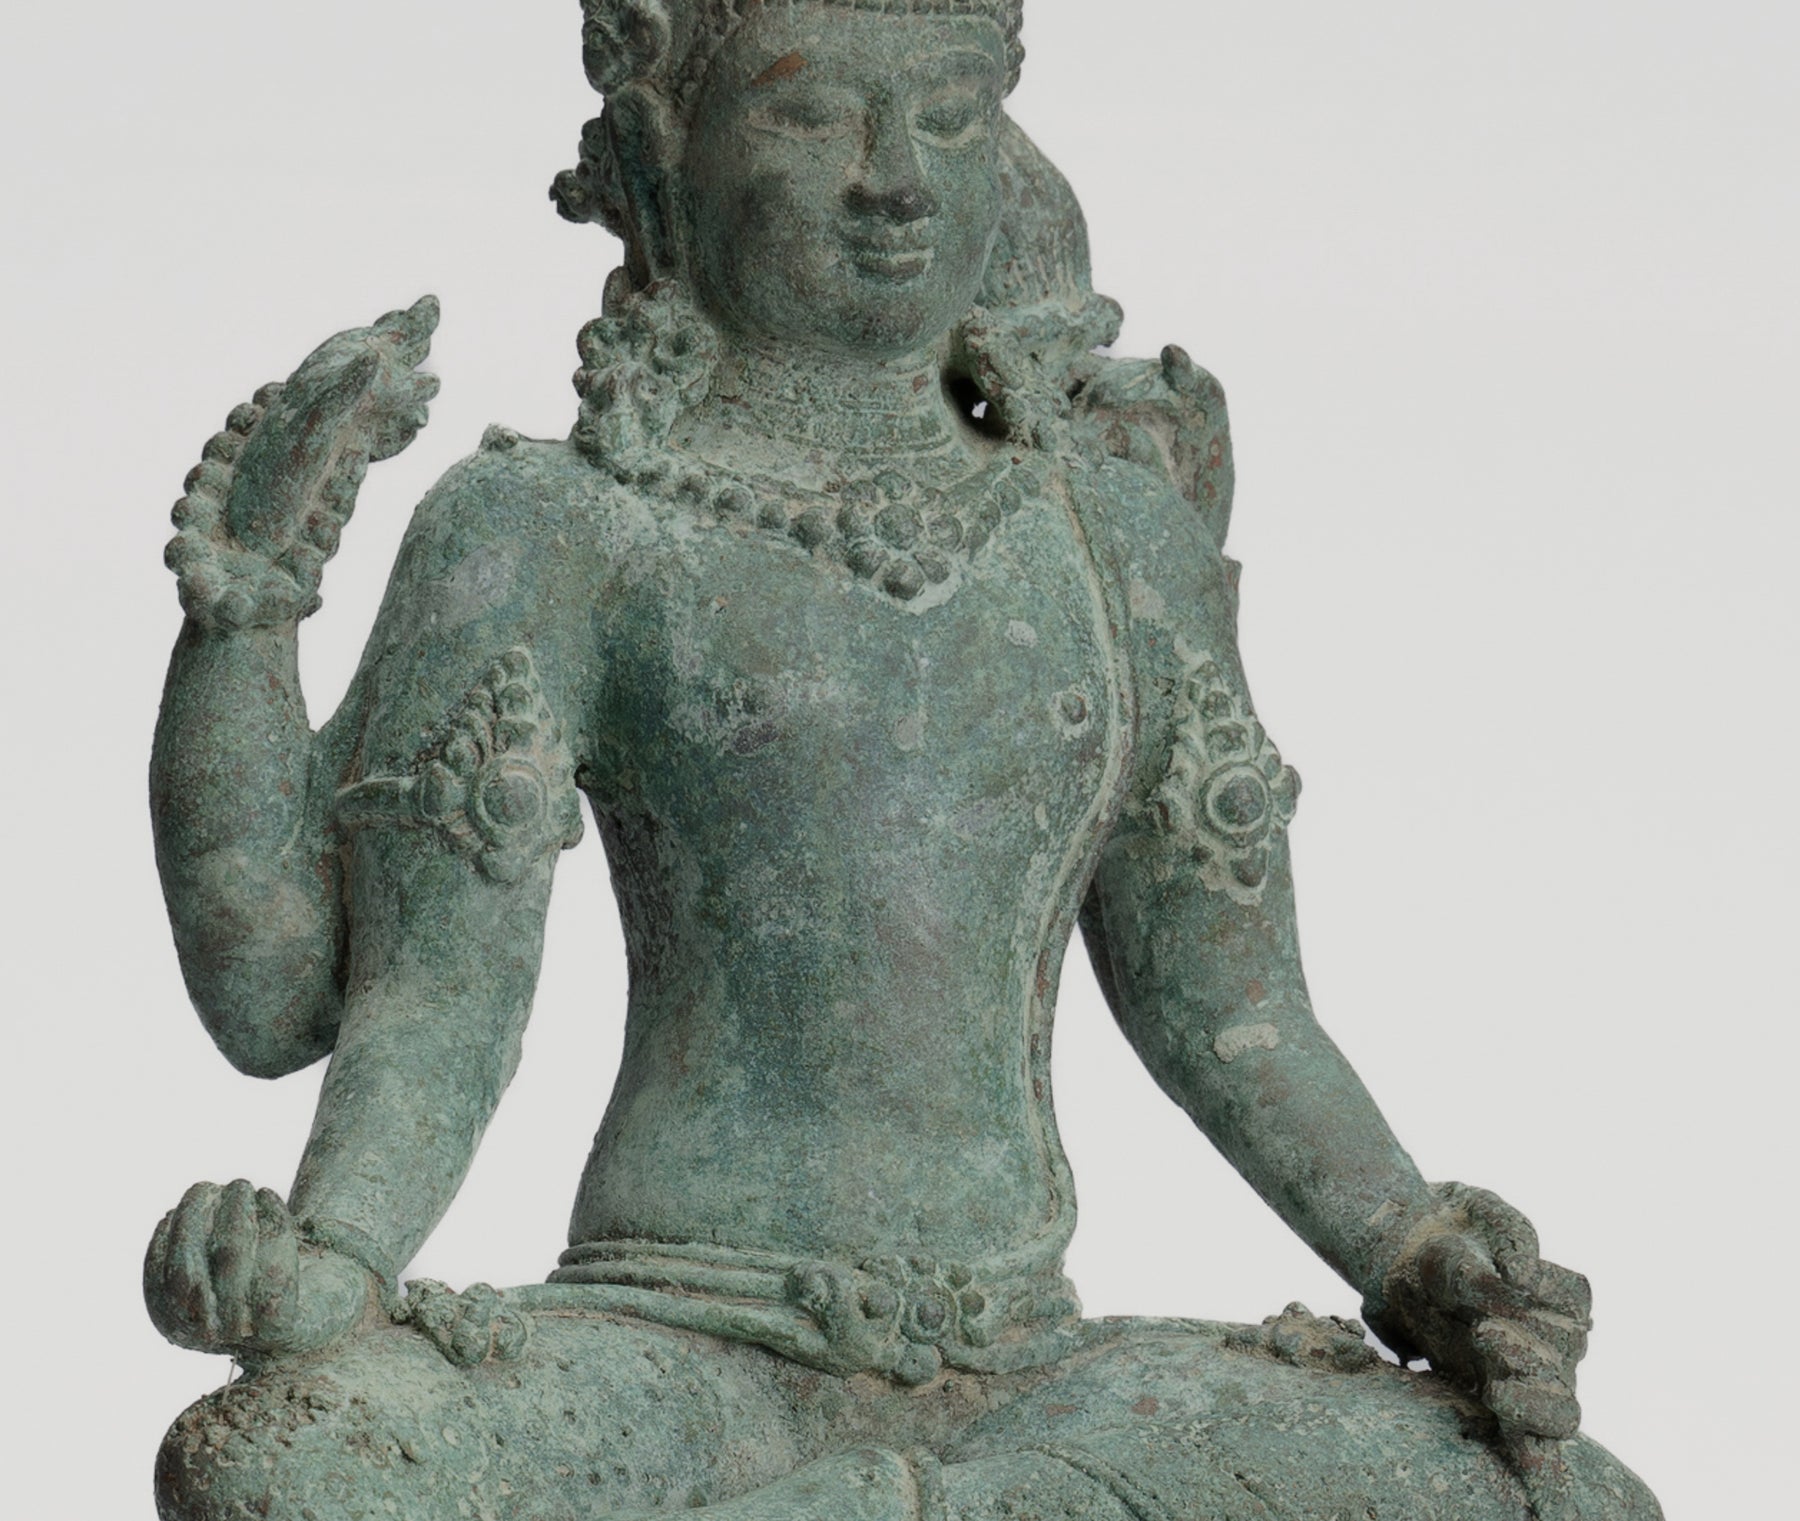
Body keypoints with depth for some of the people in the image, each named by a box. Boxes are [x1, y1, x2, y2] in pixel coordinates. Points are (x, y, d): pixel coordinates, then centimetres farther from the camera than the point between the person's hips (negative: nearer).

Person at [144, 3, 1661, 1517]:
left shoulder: (1111, 523, 12)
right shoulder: (552, 534, 0)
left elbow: (1226, 1001, 16)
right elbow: (428, 1009, -6)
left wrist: (1420, 1259, 2)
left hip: (1022, 1361, 4)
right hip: (681, 1353, -3)